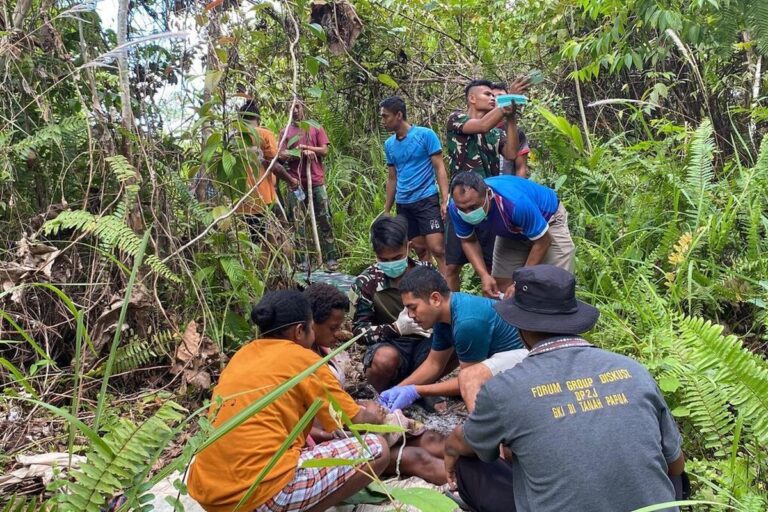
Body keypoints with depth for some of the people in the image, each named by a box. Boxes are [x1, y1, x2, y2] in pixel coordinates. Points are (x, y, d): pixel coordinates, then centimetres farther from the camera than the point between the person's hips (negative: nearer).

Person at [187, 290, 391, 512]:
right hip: (260, 493, -8)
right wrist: (373, 416, 31)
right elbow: (355, 422, 9)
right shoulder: (302, 358, -2)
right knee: (377, 449, 1)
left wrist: (320, 431, 41)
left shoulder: (243, 354, 17)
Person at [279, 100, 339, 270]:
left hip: (317, 181, 0)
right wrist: (303, 153, -14)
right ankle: (302, 259, 10)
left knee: (325, 220, 0)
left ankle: (331, 258, 5)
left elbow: (324, 150, 0)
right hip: (296, 183, 0)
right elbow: (282, 155, -3)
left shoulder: (316, 128, 9)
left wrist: (305, 147, -8)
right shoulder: (285, 131, 8)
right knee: (298, 222, 3)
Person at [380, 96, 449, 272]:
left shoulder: (425, 135, -6)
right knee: (420, 249, 10)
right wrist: (387, 210, 18)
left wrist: (445, 200, -15)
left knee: (437, 248, -12)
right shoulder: (389, 144, 10)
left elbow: (439, 168, -6)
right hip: (403, 204, 5)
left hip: (426, 199, -5)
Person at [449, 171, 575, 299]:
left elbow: (542, 241, -29)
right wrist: (484, 275, -24)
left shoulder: (516, 203, -43)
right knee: (501, 284, 1)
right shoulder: (456, 208, -28)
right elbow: (469, 241, -10)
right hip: (512, 232, 5)